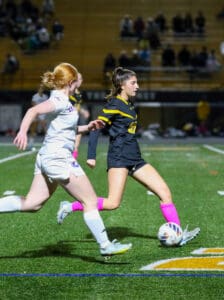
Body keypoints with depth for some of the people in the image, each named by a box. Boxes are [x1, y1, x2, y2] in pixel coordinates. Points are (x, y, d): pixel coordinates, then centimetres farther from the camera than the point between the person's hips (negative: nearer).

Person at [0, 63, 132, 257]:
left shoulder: (60, 100, 16)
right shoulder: (61, 101, -12)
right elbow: (34, 110, -28)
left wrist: (86, 128, 21)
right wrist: (23, 132, -41)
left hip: (46, 158, 10)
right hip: (59, 158, -10)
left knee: (31, 204, 8)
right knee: (90, 200, -2)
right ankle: (105, 246, 2)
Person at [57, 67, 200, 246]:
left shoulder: (130, 105, 16)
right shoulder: (114, 105, -9)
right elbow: (96, 127, -12)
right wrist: (91, 156, -17)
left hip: (135, 158, 9)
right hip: (119, 157, -9)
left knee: (164, 191, -1)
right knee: (113, 203, -16)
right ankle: (70, 207, -2)